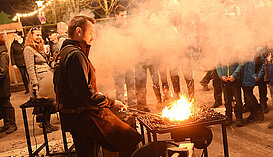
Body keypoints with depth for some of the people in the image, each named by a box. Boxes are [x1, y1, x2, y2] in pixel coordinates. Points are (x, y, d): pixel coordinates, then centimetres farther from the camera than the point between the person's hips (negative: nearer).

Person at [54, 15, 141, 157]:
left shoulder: (63, 53, 17)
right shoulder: (76, 55, -17)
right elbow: (85, 92, -27)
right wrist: (111, 103, -17)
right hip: (85, 117, -11)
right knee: (131, 140, -14)